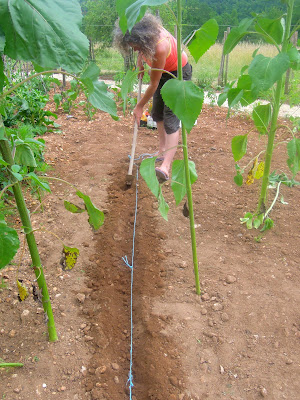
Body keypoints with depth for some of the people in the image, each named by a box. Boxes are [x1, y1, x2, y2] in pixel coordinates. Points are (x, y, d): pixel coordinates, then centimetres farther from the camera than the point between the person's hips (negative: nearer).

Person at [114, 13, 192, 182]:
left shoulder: (159, 48, -38)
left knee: (171, 117, -19)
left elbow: (154, 84, -27)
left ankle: (166, 167, -27)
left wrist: (140, 106, -18)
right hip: (164, 72, 9)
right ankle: (162, 151, 25)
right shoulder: (147, 30, -16)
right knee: (157, 113, 11)